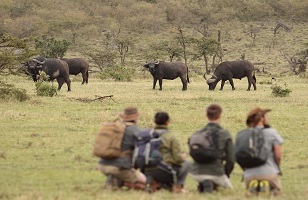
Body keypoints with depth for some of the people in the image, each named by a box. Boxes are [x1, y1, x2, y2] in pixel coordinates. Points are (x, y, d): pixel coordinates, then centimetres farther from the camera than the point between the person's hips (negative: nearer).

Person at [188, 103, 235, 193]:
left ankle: (202, 184, 7)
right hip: (216, 173, -3)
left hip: (196, 173, 3)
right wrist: (226, 174, 14)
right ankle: (213, 184, -6)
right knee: (229, 186, 29)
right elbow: (231, 159, -5)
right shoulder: (225, 135, -5)